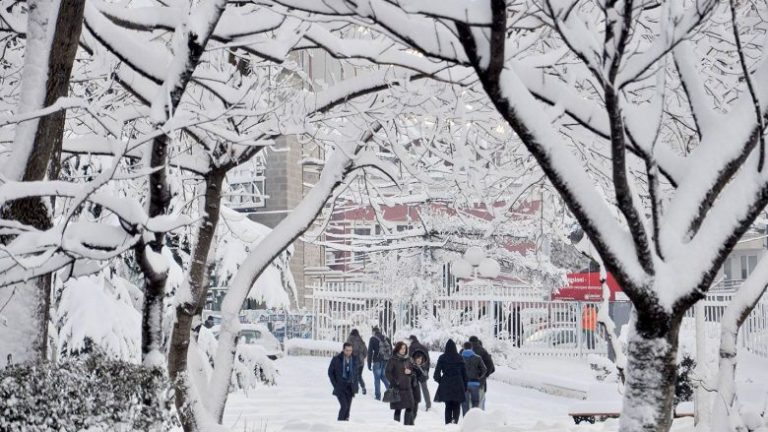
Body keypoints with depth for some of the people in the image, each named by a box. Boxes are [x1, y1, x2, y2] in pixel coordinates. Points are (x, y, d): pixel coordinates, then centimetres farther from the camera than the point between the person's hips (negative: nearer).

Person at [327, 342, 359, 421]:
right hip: (340, 387, -4)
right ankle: (340, 421, 0)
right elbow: (330, 372, 1)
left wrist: (355, 386, 8)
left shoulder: (354, 359, 2)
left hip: (350, 387, 4)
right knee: (344, 406, -15)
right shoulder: (336, 359, -8)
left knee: (348, 407, 4)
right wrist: (335, 384, -4)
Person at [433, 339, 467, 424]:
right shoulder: (460, 358, 0)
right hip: (458, 384, 0)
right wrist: (465, 386, 12)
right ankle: (455, 420, -17)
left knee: (448, 405, 12)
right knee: (457, 406, 8)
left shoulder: (442, 358, -3)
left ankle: (448, 423, 4)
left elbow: (437, 372, -4)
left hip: (446, 384, 0)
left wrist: (440, 381, 15)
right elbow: (464, 373, 4)